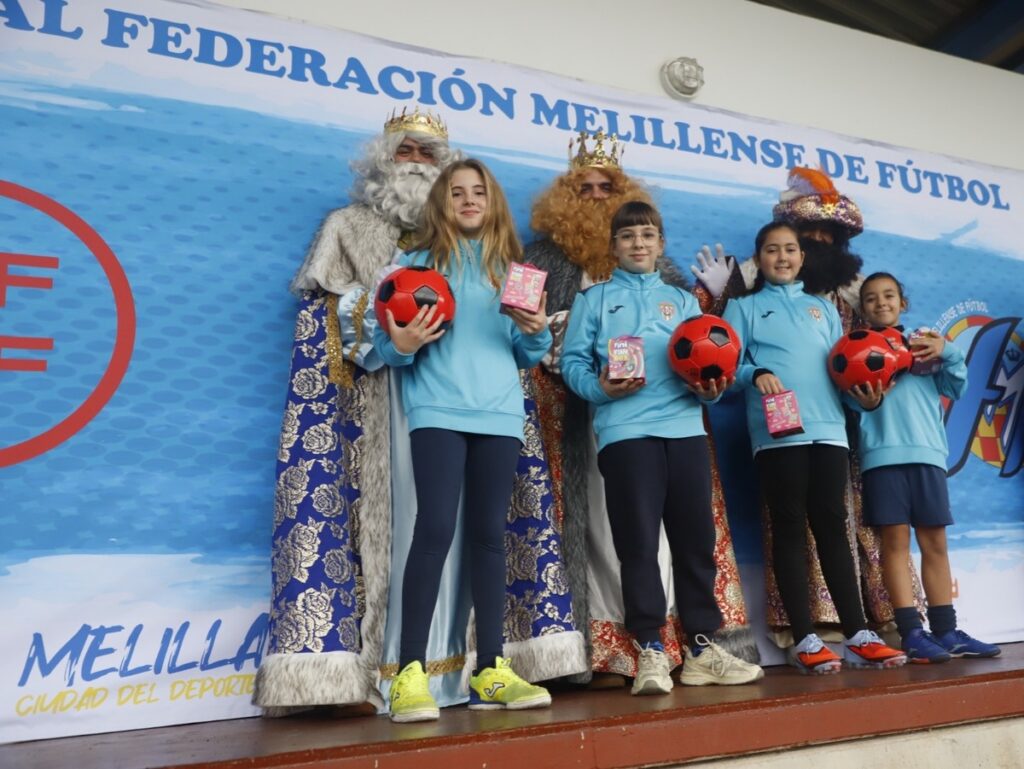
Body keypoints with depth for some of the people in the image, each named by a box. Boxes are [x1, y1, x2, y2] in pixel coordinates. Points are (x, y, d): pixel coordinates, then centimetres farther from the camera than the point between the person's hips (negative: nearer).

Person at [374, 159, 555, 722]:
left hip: (499, 413, 3)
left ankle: (490, 670, 13)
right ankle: (410, 674, -6)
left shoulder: (510, 267, 16)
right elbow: (386, 341, 3)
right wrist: (401, 345, -19)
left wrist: (536, 332, -7)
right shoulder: (416, 261, 8)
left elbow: (528, 356, 14)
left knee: (489, 534, 5)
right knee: (435, 529, -14)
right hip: (438, 410, -3)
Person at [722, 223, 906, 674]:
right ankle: (805, 640, -1)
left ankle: (858, 635, 6)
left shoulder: (823, 308, 25)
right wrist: (757, 374, -20)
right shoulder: (744, 307, 13)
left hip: (828, 428, 3)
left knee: (832, 526, 3)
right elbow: (731, 364, 0)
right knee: (790, 529, -3)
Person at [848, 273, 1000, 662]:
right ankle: (912, 633, -1)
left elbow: (955, 388, 9)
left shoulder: (924, 344, 18)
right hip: (882, 453, -3)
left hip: (927, 452, 3)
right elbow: (849, 396, 0)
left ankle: (946, 630, 14)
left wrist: (948, 353, -7)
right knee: (895, 541, -5)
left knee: (935, 542, 7)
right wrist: (866, 403, -21)